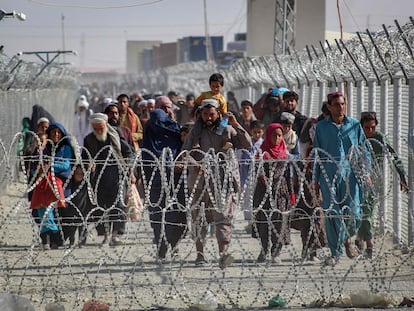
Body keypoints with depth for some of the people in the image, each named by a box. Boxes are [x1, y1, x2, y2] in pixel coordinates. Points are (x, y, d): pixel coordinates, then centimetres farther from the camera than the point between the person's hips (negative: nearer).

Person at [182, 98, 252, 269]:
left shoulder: (227, 131, 10)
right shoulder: (195, 133, 12)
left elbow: (247, 145, 2)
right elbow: (185, 152, 3)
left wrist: (236, 125, -8)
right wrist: (195, 165, -17)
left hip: (223, 182, -1)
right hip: (201, 181, 1)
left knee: (223, 217, -12)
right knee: (199, 218, 5)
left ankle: (223, 254, -21)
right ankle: (200, 253, 15)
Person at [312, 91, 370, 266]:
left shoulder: (355, 125, 7)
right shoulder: (321, 127, 6)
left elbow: (363, 150, 14)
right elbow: (316, 154, 11)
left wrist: (365, 170, 4)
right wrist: (315, 179, 9)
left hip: (350, 175, 0)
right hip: (329, 176, 0)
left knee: (353, 214, -6)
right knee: (331, 214, -4)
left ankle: (347, 238, 26)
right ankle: (335, 253, 6)